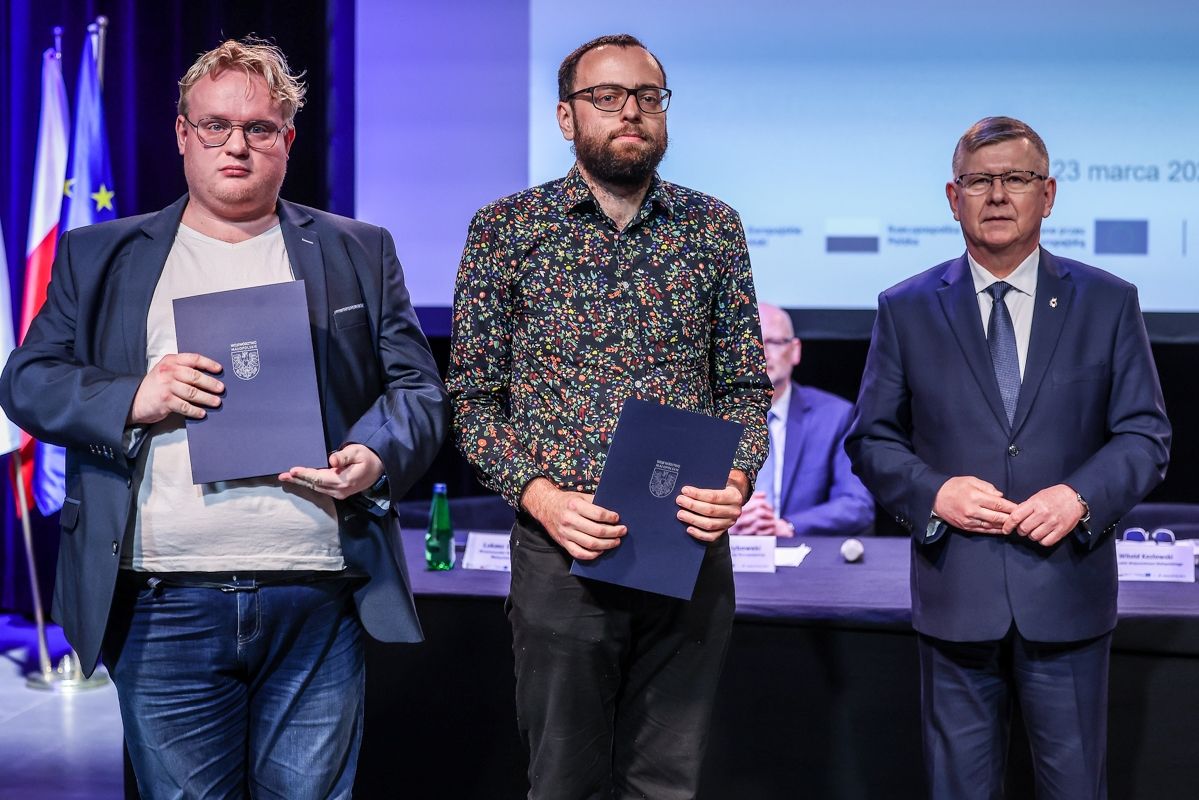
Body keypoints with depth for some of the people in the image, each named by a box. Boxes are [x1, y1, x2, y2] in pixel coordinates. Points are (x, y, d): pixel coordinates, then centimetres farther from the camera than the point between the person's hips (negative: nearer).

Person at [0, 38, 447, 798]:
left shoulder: (359, 252, 13)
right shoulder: (100, 254, 13)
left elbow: (419, 388, 10)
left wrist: (376, 456, -12)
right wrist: (130, 399, -11)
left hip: (318, 609, 0)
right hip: (163, 611, 0)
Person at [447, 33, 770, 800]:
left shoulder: (714, 228, 7)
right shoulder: (506, 229, 1)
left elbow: (746, 387, 8)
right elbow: (474, 397, 0)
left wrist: (735, 480, -11)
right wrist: (542, 497, -15)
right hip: (563, 553, -1)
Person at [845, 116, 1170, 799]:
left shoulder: (1108, 303, 4)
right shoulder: (906, 309, 5)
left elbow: (1146, 435, 3)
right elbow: (871, 440, 6)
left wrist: (1082, 496, -14)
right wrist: (933, 491, -13)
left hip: (1067, 594, 0)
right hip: (955, 594, 0)